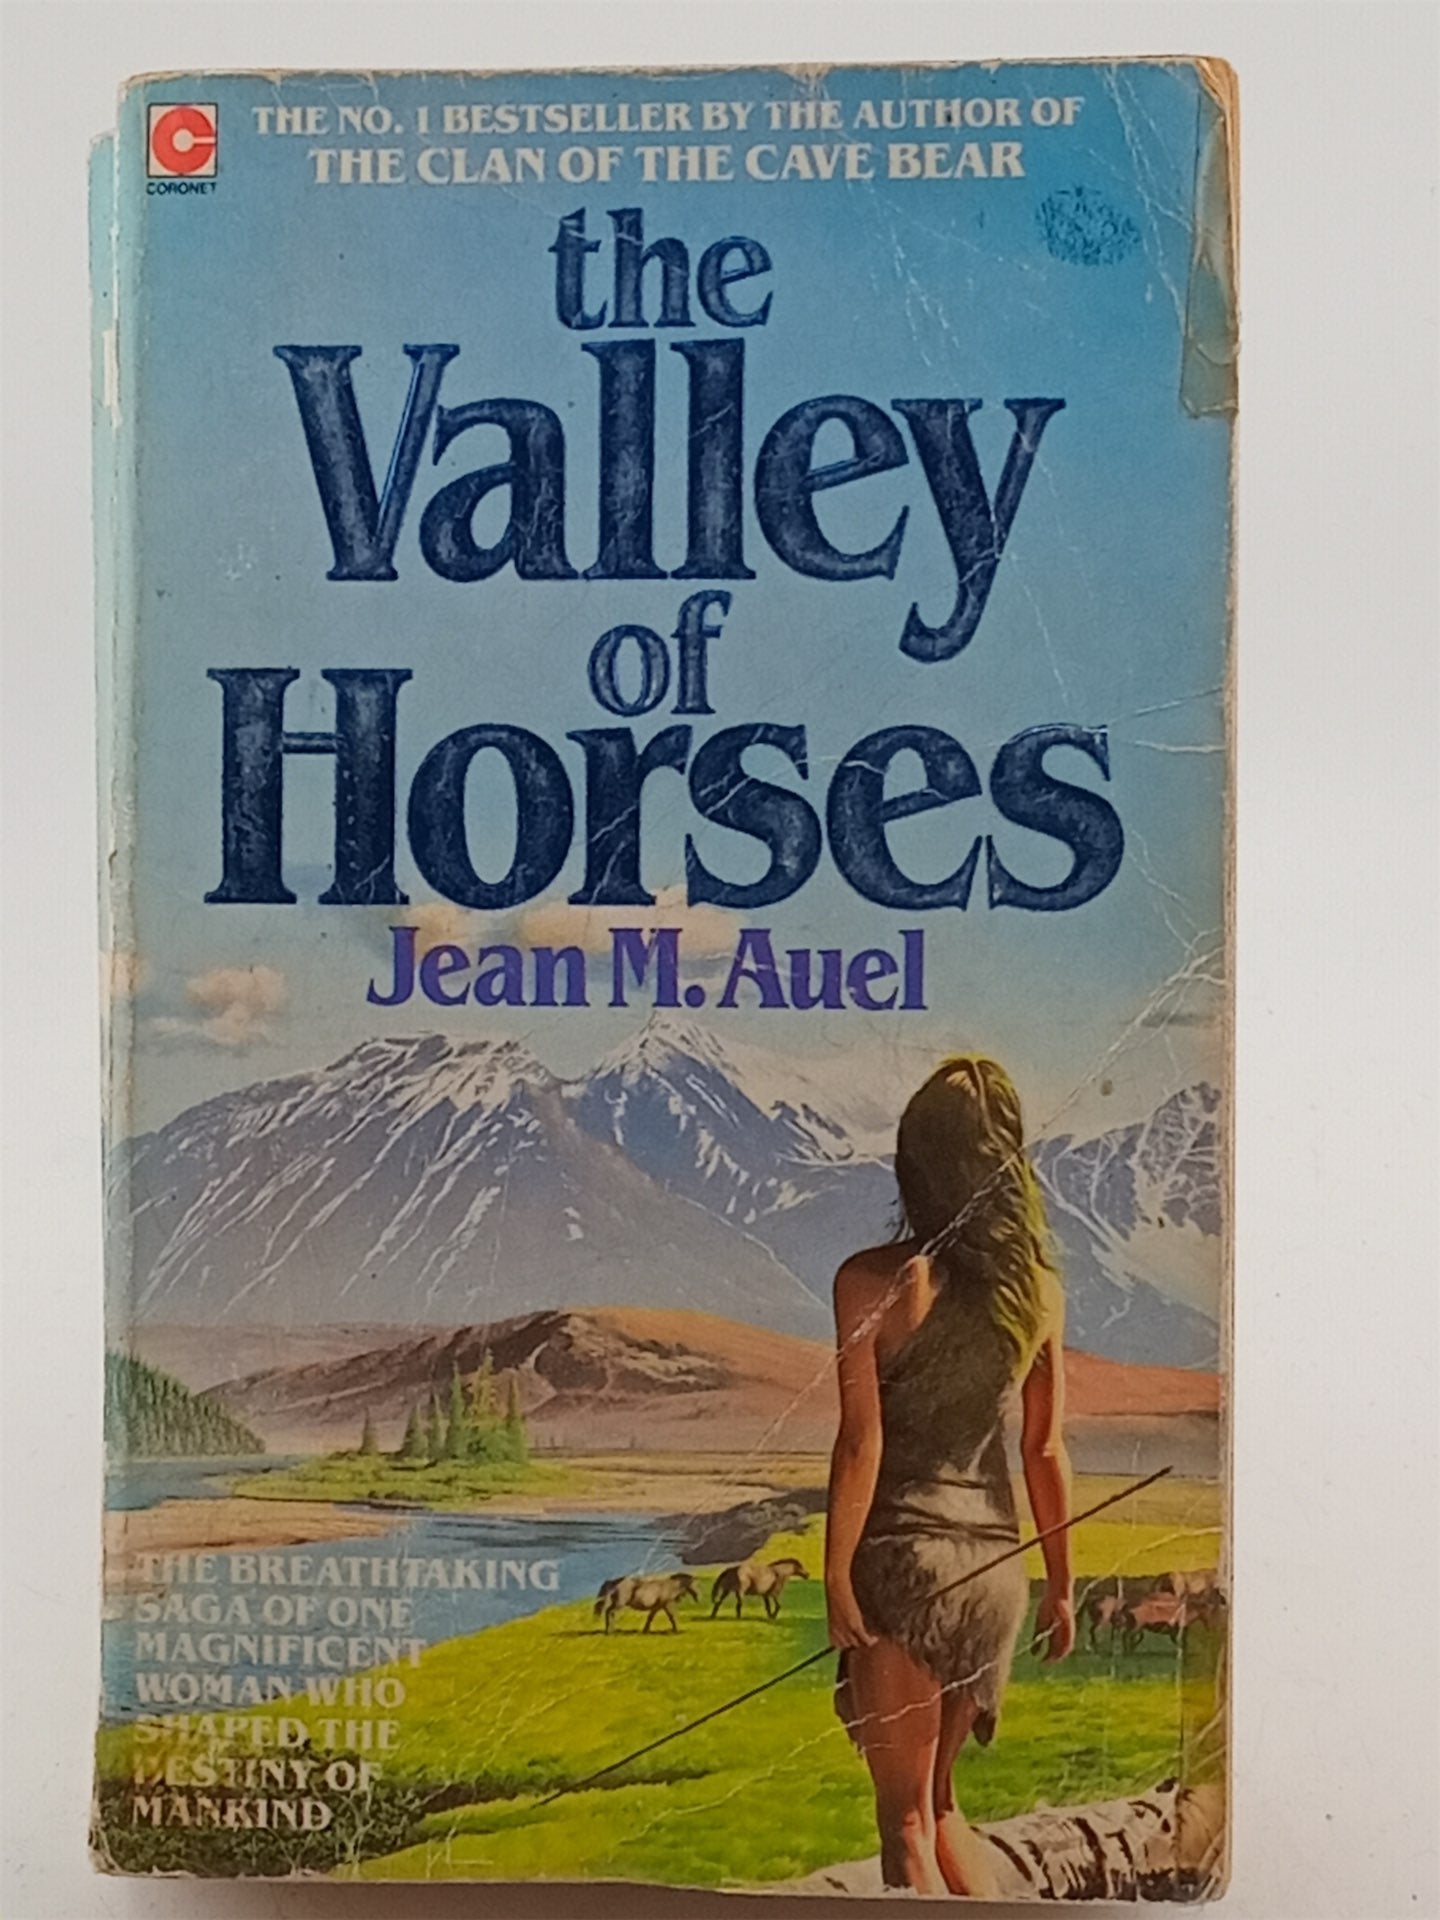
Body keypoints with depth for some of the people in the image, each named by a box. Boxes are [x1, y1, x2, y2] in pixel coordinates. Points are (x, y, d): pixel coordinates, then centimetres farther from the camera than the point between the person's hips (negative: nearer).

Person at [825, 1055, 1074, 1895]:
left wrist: (836, 1580, -7)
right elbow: (1047, 1451, 6)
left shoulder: (873, 1281, -11)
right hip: (995, 1565, 5)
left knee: (905, 1817, 9)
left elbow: (861, 1444, -13)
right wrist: (1062, 1584, 14)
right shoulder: (1038, 1286, 1)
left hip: (903, 1557, -5)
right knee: (939, 1800, 23)